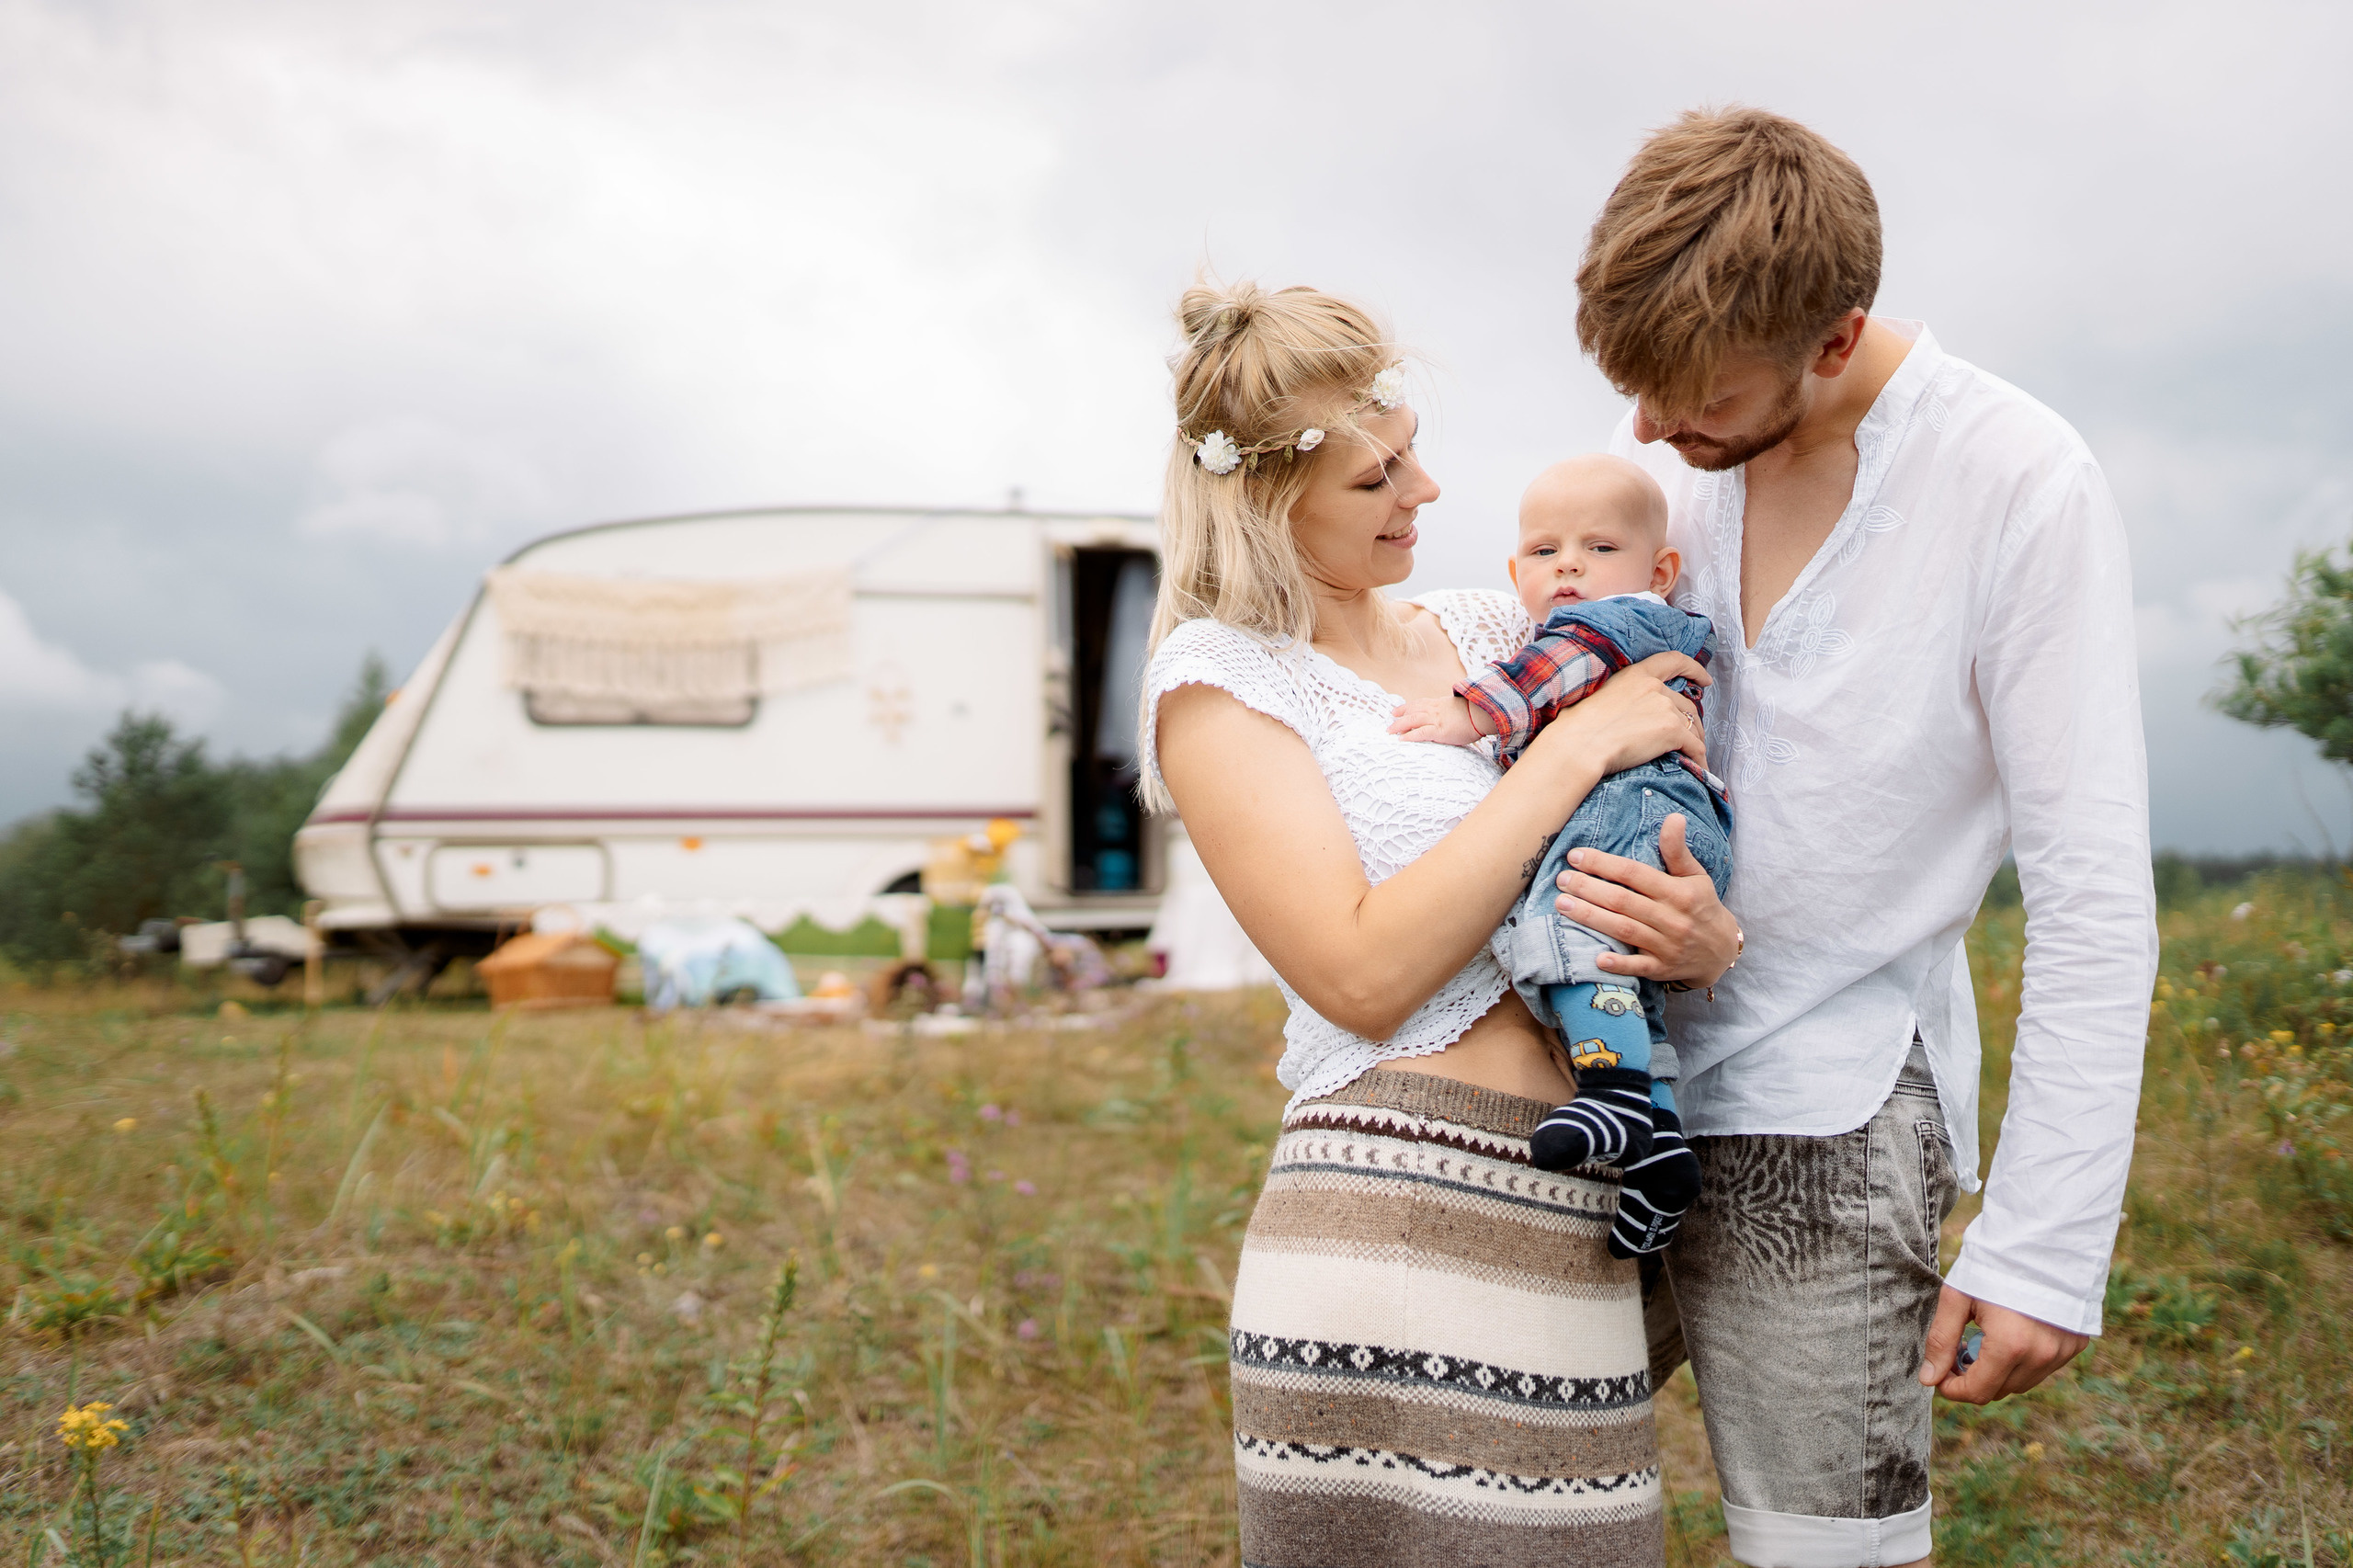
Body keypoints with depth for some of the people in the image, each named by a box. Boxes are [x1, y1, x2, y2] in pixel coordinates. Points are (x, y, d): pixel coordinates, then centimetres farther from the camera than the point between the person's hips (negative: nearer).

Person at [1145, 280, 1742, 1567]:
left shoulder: (1496, 633, 15)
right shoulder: (1218, 677, -3)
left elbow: (1657, 870, 19)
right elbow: (1366, 976, -15)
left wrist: (1706, 944, -6)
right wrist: (1576, 745, -10)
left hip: (1579, 1249, 6)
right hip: (1397, 1235, -5)